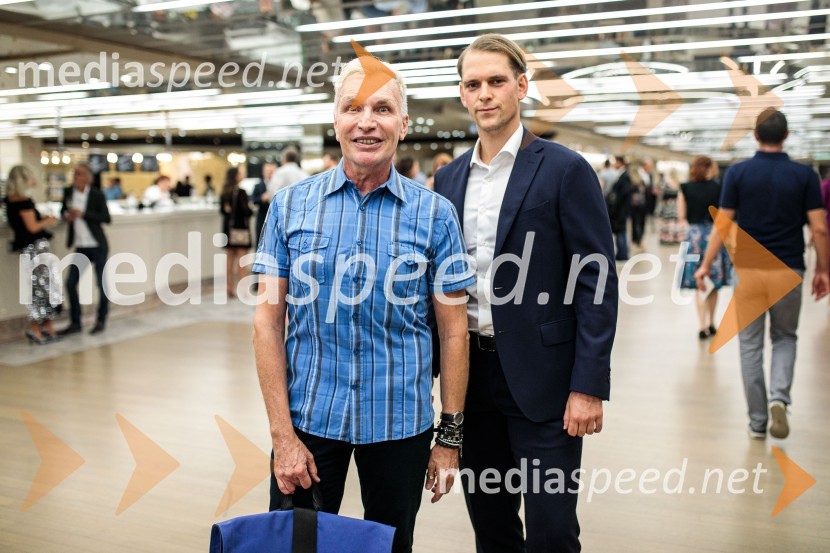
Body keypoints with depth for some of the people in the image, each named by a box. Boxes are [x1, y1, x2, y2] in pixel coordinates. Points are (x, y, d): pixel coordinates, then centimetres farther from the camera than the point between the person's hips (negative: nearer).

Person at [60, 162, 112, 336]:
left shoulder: (97, 195, -9)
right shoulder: (68, 191, 4)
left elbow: (106, 218, -12)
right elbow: (63, 210, 18)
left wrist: (83, 214, -21)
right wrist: (66, 215, -5)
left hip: (97, 246, -5)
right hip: (80, 247, 5)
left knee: (102, 283, 1)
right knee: (70, 283, 3)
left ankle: (101, 320, 17)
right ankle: (75, 323, 15)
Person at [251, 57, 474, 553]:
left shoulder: (434, 214, -4)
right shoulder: (291, 206, -2)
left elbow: (453, 331, -1)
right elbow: (268, 320, -2)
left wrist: (451, 437, -2)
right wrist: (282, 434, -6)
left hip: (399, 422, 0)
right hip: (309, 417, 1)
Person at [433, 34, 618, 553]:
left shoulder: (565, 170, -7)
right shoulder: (449, 178, 10)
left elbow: (598, 282, -10)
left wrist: (589, 387, -14)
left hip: (540, 378, -5)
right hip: (470, 374, 5)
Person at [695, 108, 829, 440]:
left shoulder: (738, 172, -4)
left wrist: (706, 265, 2)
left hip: (748, 270, 0)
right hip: (788, 271, 0)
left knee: (751, 345, 10)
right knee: (784, 337, 19)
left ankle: (758, 421, 14)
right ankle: (779, 398, -4)